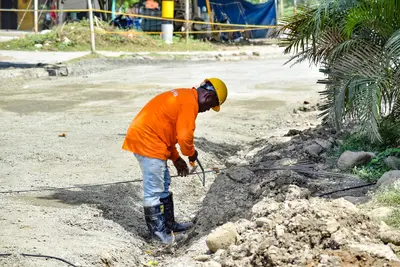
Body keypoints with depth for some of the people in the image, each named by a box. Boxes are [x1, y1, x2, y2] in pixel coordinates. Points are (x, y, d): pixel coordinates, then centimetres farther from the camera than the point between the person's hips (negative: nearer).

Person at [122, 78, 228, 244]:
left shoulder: (181, 97, 20)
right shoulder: (190, 103, -14)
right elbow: (184, 136, -17)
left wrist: (176, 158, 23)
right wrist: (191, 153, 4)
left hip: (141, 136, 11)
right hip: (148, 142, -11)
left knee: (163, 184, 18)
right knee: (154, 189, -5)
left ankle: (168, 224, 27)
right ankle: (157, 230, 1)